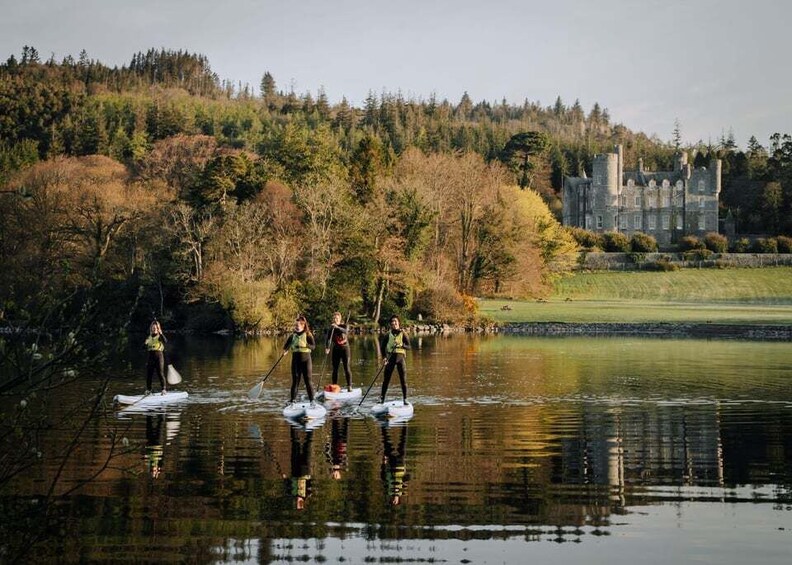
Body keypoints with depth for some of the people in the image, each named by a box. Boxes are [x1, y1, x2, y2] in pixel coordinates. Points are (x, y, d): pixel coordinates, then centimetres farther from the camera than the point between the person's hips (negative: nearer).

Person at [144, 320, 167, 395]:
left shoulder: (160, 336, -2)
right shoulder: (149, 337, 14)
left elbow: (165, 341, -23)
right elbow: (145, 347, 15)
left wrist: (160, 333, -33)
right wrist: (146, 343, -7)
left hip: (159, 355, -5)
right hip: (150, 355, 5)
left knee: (160, 373, -7)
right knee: (149, 373, 5)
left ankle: (164, 389, -3)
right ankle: (148, 389, 13)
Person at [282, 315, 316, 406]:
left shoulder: (308, 335, -5)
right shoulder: (293, 336, 9)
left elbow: (313, 346, -15)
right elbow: (286, 345, 17)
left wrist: (305, 345, -31)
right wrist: (285, 350, -5)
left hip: (305, 359, -4)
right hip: (295, 360, 4)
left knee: (307, 381, -3)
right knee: (295, 381, 5)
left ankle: (312, 400, 1)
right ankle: (292, 400, 6)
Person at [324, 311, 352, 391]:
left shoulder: (344, 326, -4)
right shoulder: (330, 328, 1)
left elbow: (345, 331, -27)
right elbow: (328, 338, -11)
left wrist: (337, 327, -42)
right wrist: (327, 348, -28)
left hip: (345, 348, -3)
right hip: (336, 349, 3)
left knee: (346, 368, -7)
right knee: (335, 369, 3)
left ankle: (349, 386, -6)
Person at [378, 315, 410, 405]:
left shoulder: (403, 334, 0)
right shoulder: (388, 335, 4)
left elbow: (408, 346, -4)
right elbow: (382, 346, 9)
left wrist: (401, 345, -23)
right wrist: (384, 357, -4)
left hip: (400, 357, -1)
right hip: (390, 357, 1)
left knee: (403, 380, -2)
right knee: (386, 379, 1)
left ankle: (405, 399, 4)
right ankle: (382, 398, 10)